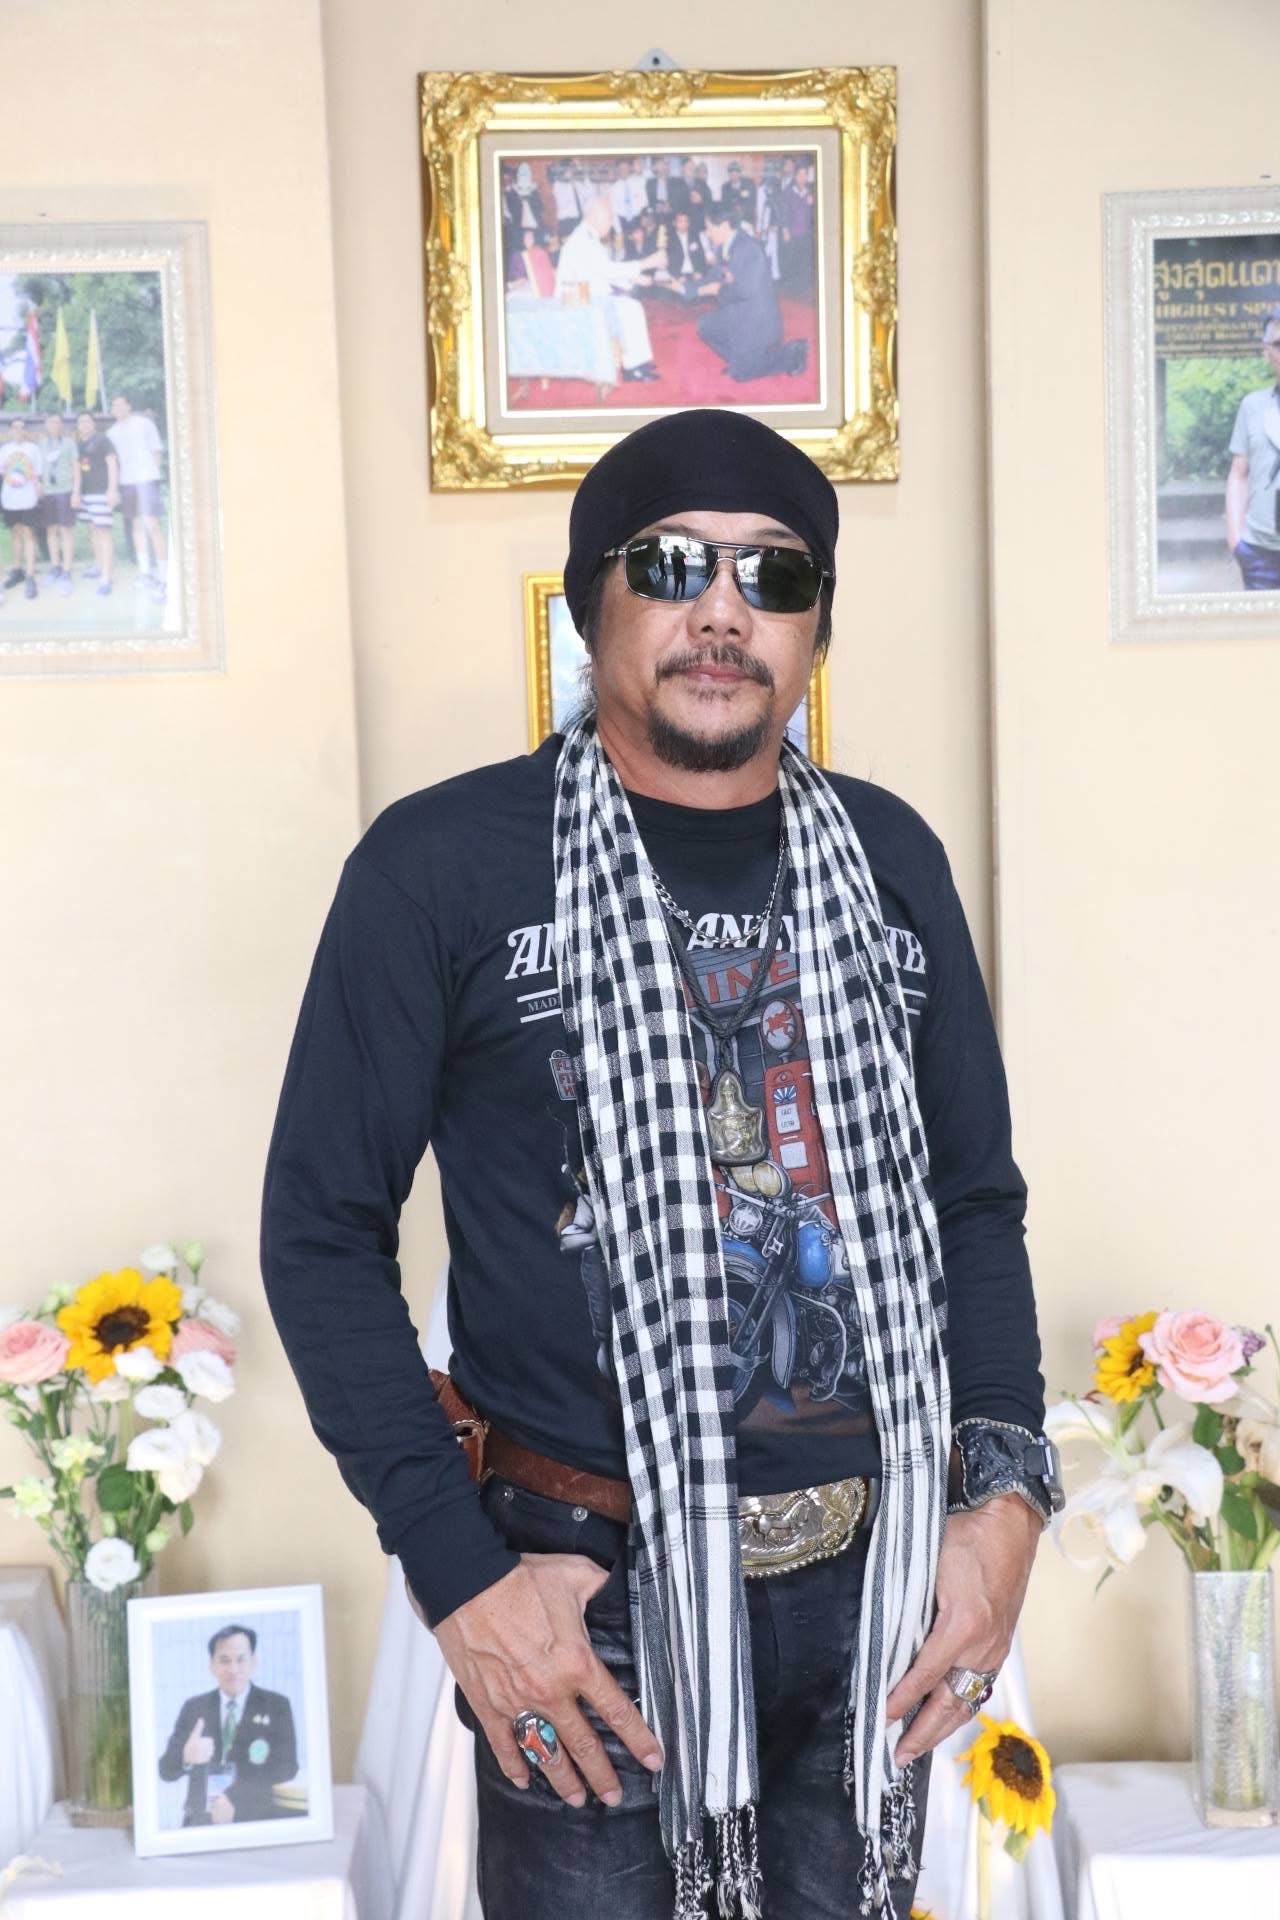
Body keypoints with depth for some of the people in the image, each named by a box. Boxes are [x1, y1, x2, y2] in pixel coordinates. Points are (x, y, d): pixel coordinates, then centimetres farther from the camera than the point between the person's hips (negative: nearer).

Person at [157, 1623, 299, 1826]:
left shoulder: (276, 1705, 6)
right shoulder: (193, 1707, 11)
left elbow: (286, 1766, -3)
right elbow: (166, 1770, 6)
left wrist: (234, 1797, -14)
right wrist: (186, 1757, -16)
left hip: (257, 1821, -2)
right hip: (201, 1820, 2)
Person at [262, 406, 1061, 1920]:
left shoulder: (888, 860, 4)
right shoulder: (443, 865, -9)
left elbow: (976, 1197, 10)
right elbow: (324, 1228, -7)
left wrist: (1007, 1491, -1)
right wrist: (457, 1574, -11)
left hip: (875, 1585, 4)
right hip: (593, 1597, -4)